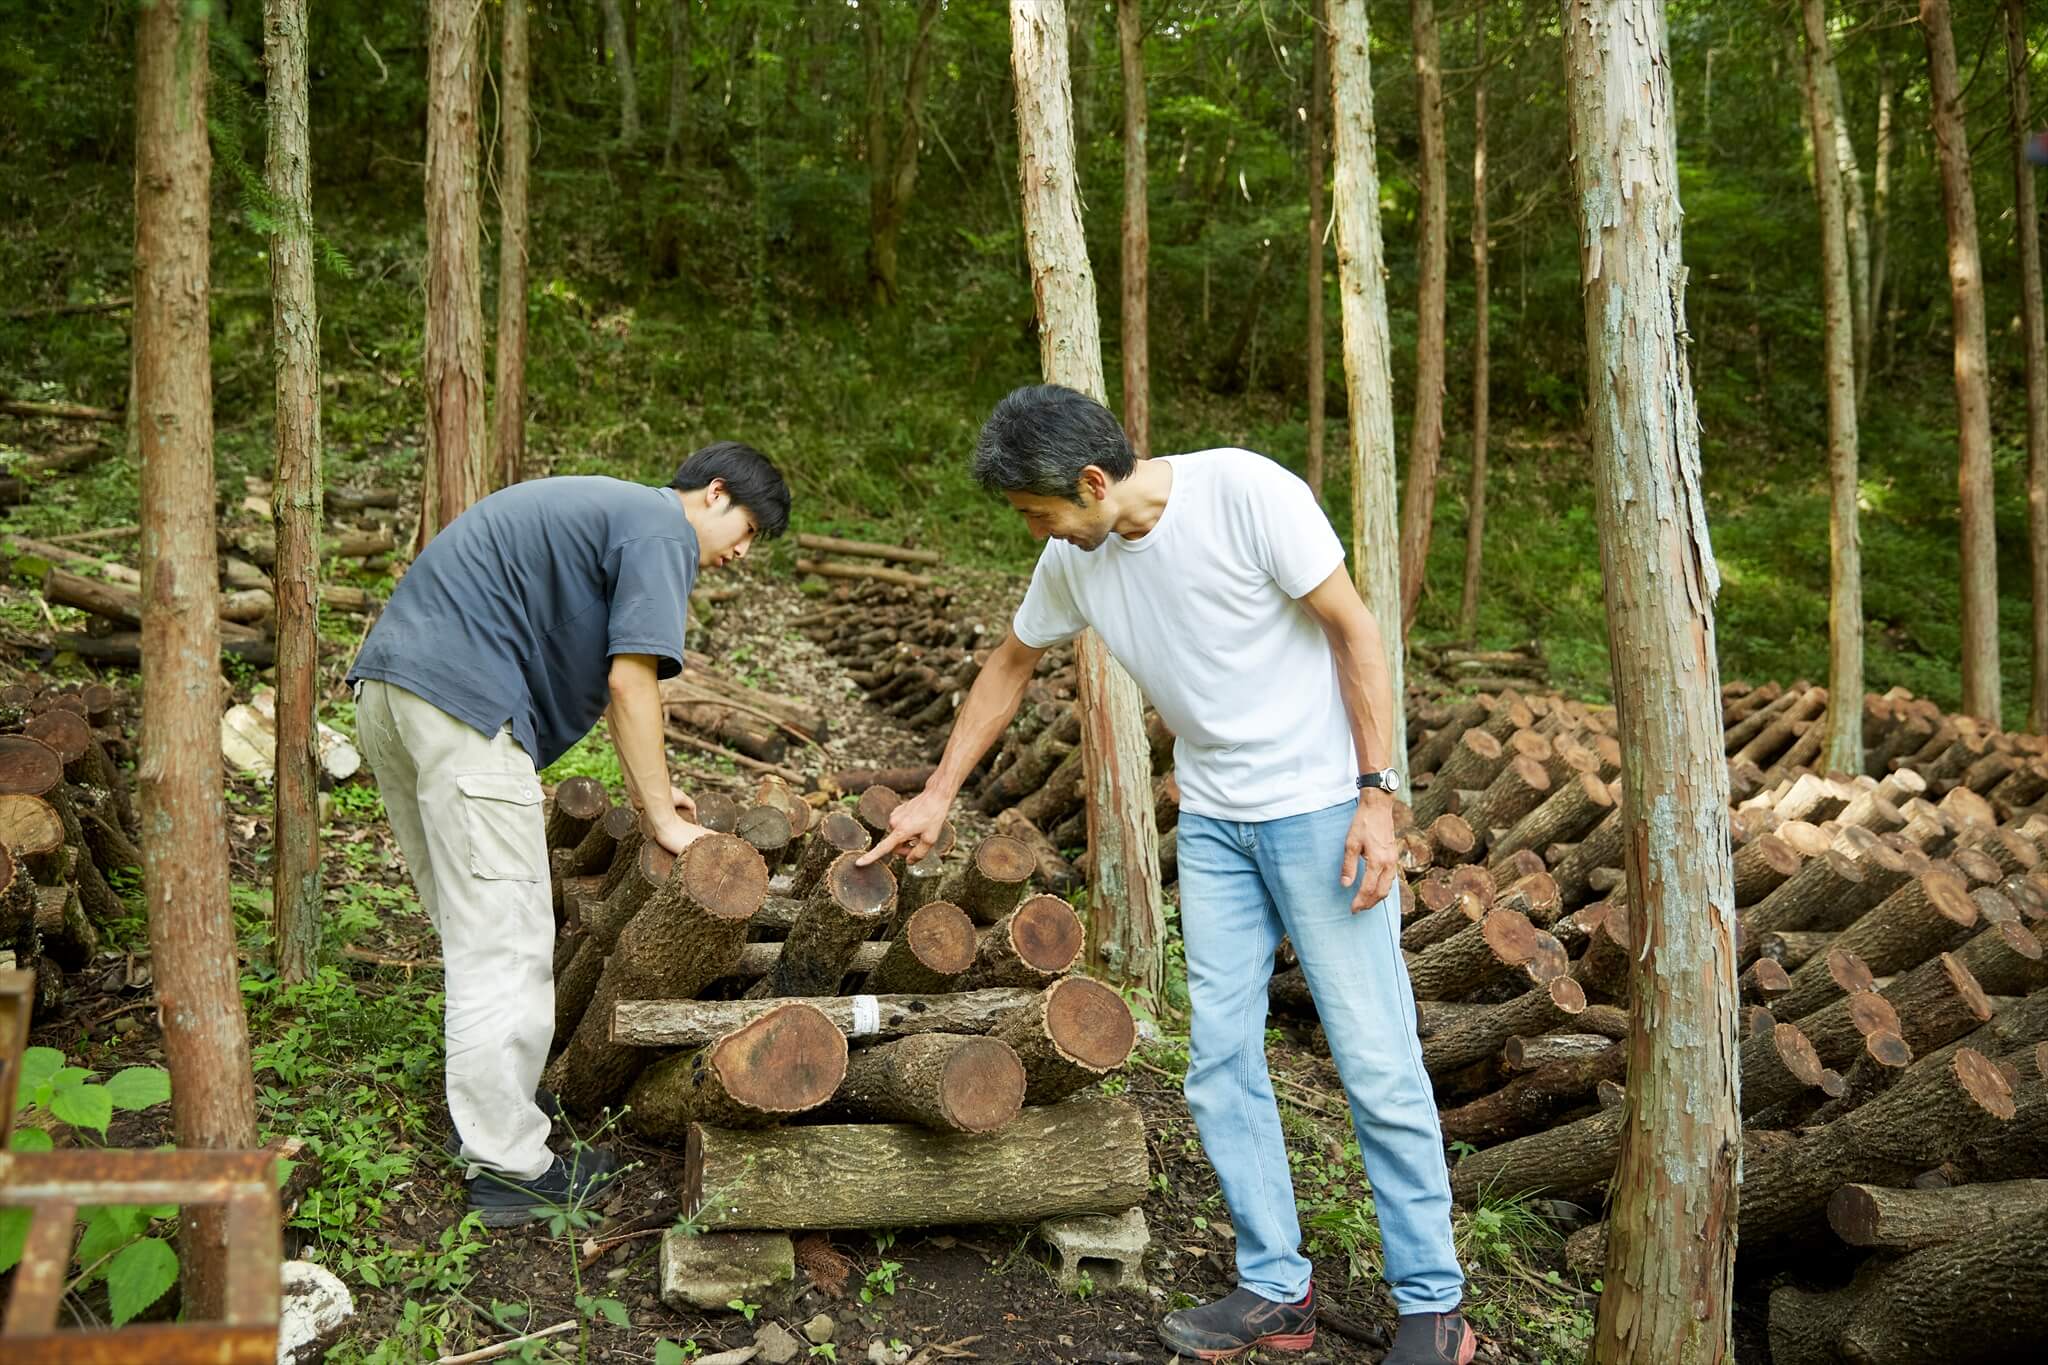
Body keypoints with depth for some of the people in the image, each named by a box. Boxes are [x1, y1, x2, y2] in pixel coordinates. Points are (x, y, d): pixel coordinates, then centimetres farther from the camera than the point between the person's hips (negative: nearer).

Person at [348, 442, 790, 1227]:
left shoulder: (608, 509, 26)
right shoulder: (662, 529, -4)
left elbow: (596, 672, 32)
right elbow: (629, 680, -13)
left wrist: (646, 788, 31)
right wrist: (662, 817, -6)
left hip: (390, 685, 10)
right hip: (462, 703, -10)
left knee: (472, 931, 20)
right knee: (502, 943, -5)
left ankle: (492, 1101, 32)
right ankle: (508, 1166, 1)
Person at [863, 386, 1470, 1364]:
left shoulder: (1245, 492, -18)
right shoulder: (1073, 561, 0)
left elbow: (1353, 629, -13)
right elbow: (1011, 665, 16)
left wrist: (1375, 795, -16)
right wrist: (936, 796, 19)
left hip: (1321, 804, -6)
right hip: (1213, 822, 6)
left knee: (1376, 1061, -2)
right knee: (1219, 1064, 5)